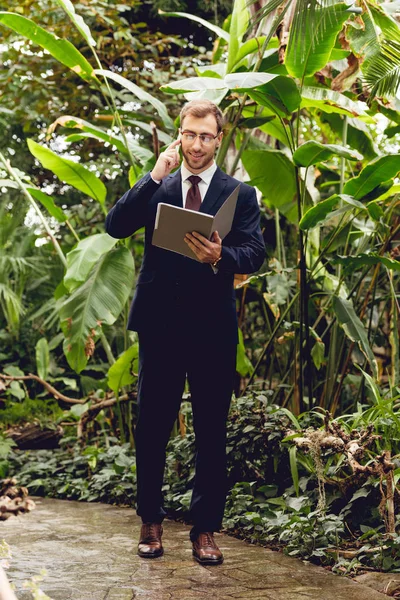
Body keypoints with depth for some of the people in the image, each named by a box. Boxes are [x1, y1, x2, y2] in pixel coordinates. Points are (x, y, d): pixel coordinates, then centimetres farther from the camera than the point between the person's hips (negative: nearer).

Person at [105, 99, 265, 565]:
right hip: (160, 325, 1)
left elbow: (254, 254, -6)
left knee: (211, 434, 4)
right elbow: (115, 226, -5)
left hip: (213, 329, -1)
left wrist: (219, 256, -27)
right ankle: (150, 521, 21)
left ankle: (205, 529, 13)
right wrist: (154, 176, -10)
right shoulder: (155, 189, 11)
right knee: (151, 429, 7)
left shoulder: (239, 195, 6)